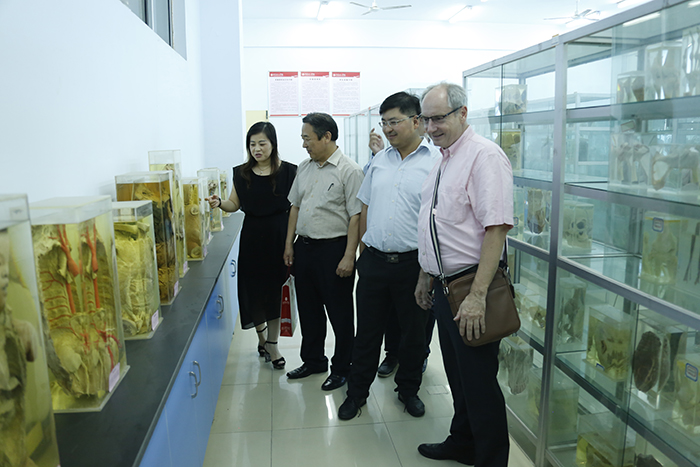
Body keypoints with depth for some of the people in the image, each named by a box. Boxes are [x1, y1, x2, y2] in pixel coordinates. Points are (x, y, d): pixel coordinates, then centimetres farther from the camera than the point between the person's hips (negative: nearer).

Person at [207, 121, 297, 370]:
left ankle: (272, 344, 17)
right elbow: (234, 204, 9)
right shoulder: (241, 173, 5)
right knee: (253, 289, 6)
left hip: (279, 236, -2)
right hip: (252, 237, 2)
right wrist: (219, 203, -12)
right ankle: (261, 335, 31)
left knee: (275, 289, 2)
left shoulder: (288, 171, -3)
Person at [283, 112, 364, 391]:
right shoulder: (304, 167, 10)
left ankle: (341, 368, 24)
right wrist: (289, 243, 13)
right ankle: (313, 360, 36)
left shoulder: (349, 170, -12)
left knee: (340, 313, 6)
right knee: (308, 308, 18)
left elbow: (356, 217, -15)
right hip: (304, 247, 7)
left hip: (333, 249, -7)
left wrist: (349, 256, -18)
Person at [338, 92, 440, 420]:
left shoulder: (436, 162, -6)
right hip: (374, 261, 4)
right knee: (367, 331, 13)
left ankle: (408, 390, 35)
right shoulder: (379, 161, 10)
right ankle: (357, 392, 30)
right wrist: (363, 251, 12)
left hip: (413, 263, -3)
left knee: (413, 332, 13)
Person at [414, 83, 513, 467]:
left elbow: (496, 227, -23)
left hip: (470, 287, -9)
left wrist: (477, 295, -27)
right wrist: (426, 275, 22)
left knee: (479, 382, 3)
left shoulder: (484, 155, -15)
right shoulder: (443, 160, 14)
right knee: (457, 375, 22)